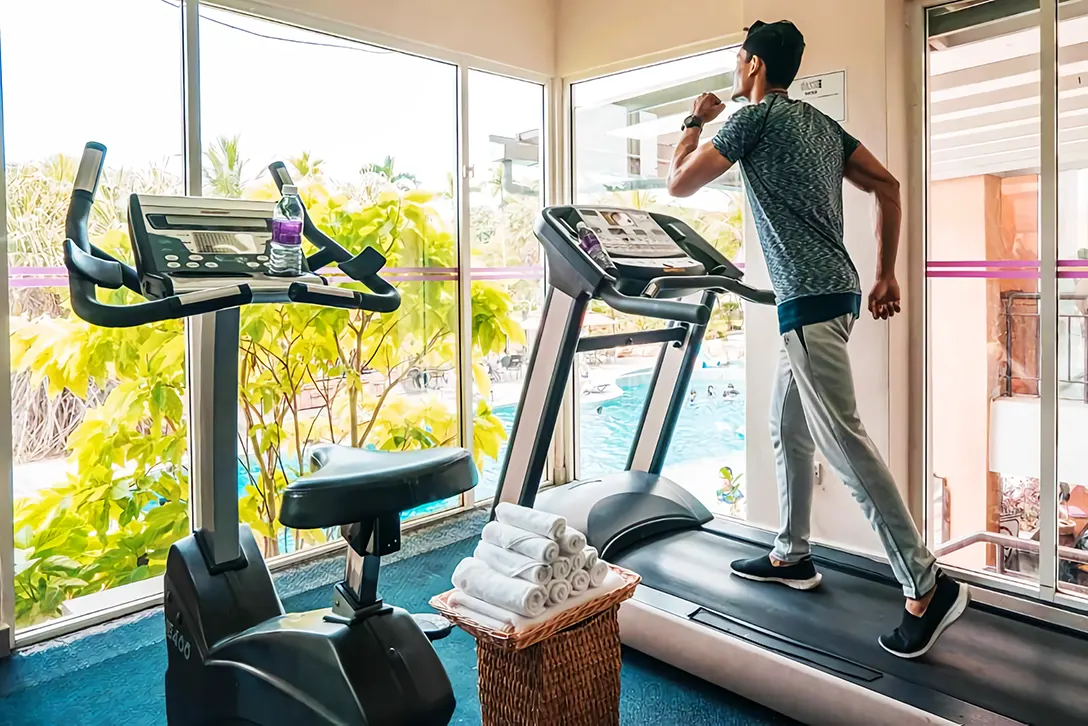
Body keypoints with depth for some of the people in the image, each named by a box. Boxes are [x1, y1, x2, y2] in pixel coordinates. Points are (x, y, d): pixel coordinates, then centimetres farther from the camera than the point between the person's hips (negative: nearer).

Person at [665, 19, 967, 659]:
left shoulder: (754, 116, -3)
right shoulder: (822, 124, 20)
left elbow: (679, 185, 0)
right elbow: (888, 187, 17)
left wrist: (696, 122, 18)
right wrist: (886, 275, 18)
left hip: (810, 299, -10)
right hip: (834, 292, 10)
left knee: (841, 437, -10)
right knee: (788, 429, 16)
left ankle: (928, 585, -5)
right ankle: (792, 556, 26)